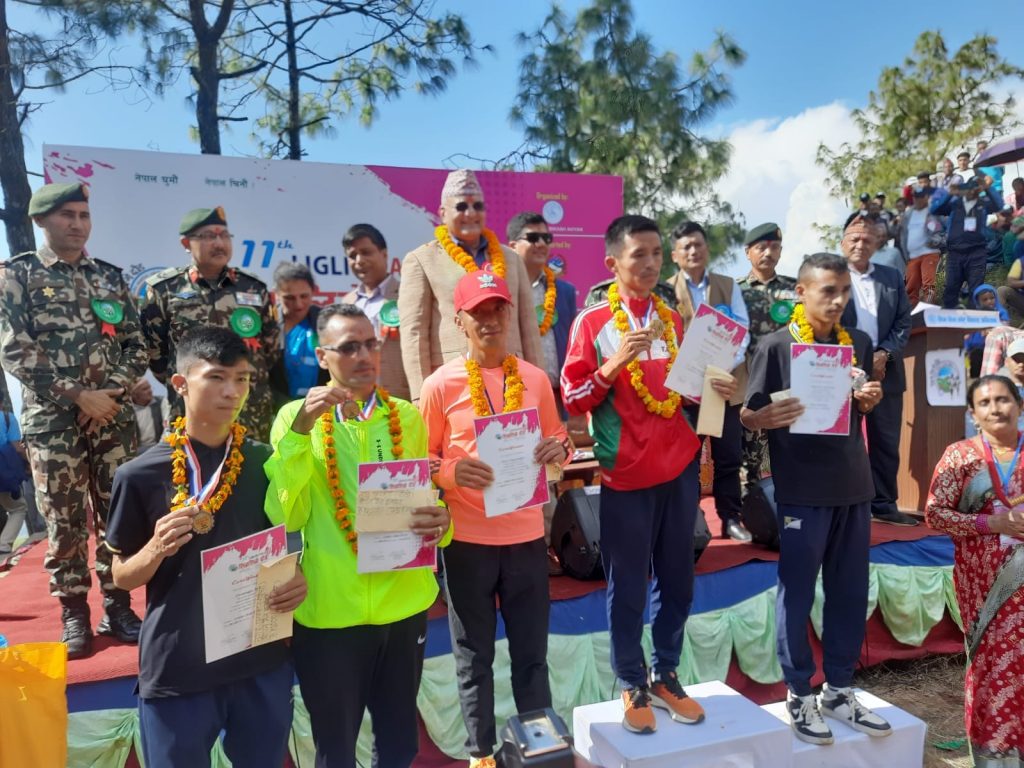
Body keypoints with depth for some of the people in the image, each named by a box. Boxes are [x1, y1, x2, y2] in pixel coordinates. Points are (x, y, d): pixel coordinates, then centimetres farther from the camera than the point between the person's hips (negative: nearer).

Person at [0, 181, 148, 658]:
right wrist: (77, 395, -13)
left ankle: (117, 607, 18)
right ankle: (74, 613, 18)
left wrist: (111, 391, -8)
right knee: (64, 520, 4)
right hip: (52, 420, -2)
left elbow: (136, 346, 9)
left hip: (114, 416, 3)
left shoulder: (110, 277, 10)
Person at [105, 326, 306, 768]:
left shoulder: (268, 464, -3)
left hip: (264, 661, 2)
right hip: (176, 671, -2)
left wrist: (298, 578, -12)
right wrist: (156, 550, -20)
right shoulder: (141, 475, -9)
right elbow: (122, 575, 1)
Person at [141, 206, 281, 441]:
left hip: (253, 414, 2)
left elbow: (272, 346, 15)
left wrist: (254, 381, 12)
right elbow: (152, 347, 5)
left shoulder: (254, 288, 7)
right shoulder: (164, 289, 0)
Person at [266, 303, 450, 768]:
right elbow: (285, 516, -15)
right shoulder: (297, 416, -6)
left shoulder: (407, 416, 2)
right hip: (328, 611, -2)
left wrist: (440, 522, -13)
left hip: (403, 604, 2)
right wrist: (301, 429, -25)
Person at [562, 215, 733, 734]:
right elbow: (573, 400, -9)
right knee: (628, 587, 5)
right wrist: (614, 364, -23)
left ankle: (665, 676, 29)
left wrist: (715, 391, -4)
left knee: (677, 580, 13)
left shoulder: (674, 321, 10)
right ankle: (632, 685, 23)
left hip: (680, 467, 5)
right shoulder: (591, 323, -5)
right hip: (626, 474, -5)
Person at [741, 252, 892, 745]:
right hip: (802, 490, -5)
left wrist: (870, 402, -3)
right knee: (797, 594, 5)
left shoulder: (859, 343, 8)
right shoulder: (776, 346, -9)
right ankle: (799, 695, 21)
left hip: (854, 485, 6)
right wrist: (768, 417, -29)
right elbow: (748, 416, -7)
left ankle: (839, 691, 28)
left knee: (851, 593, 12)